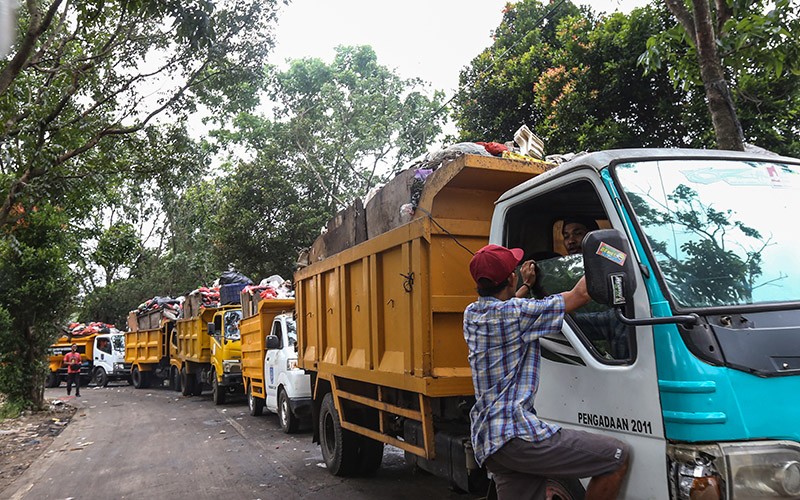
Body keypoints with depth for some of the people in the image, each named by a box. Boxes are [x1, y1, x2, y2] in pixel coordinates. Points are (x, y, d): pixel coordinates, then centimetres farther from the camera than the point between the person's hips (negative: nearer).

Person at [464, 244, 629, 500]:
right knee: (617, 457, -6)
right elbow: (580, 294, -4)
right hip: (517, 434, -9)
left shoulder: (471, 314, 12)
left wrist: (526, 285, 45)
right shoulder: (516, 312, -12)